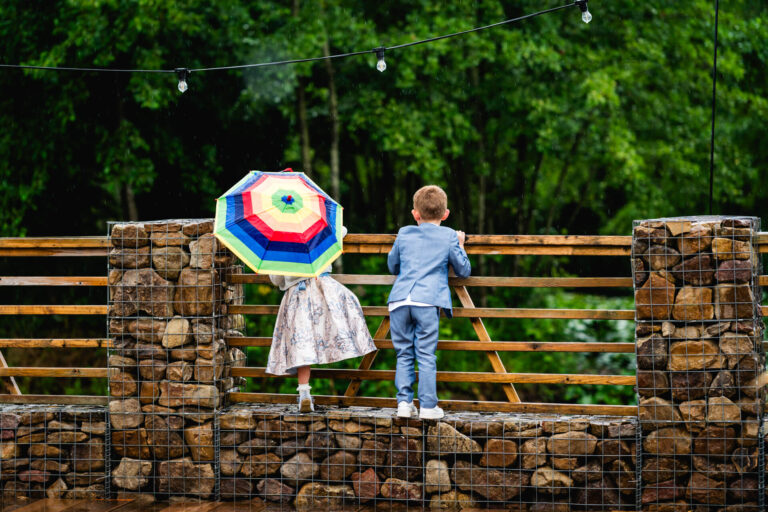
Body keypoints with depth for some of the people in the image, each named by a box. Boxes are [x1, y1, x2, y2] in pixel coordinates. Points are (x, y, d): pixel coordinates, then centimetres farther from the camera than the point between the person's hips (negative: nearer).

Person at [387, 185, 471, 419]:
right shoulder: (449, 237, 9)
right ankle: (427, 405, -1)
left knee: (404, 354, 8)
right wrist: (460, 245, 30)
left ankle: (404, 402, 4)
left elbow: (392, 266, 29)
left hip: (399, 301, 2)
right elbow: (463, 270, 16)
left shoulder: (404, 234, 16)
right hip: (427, 302, -2)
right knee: (426, 356, -1)